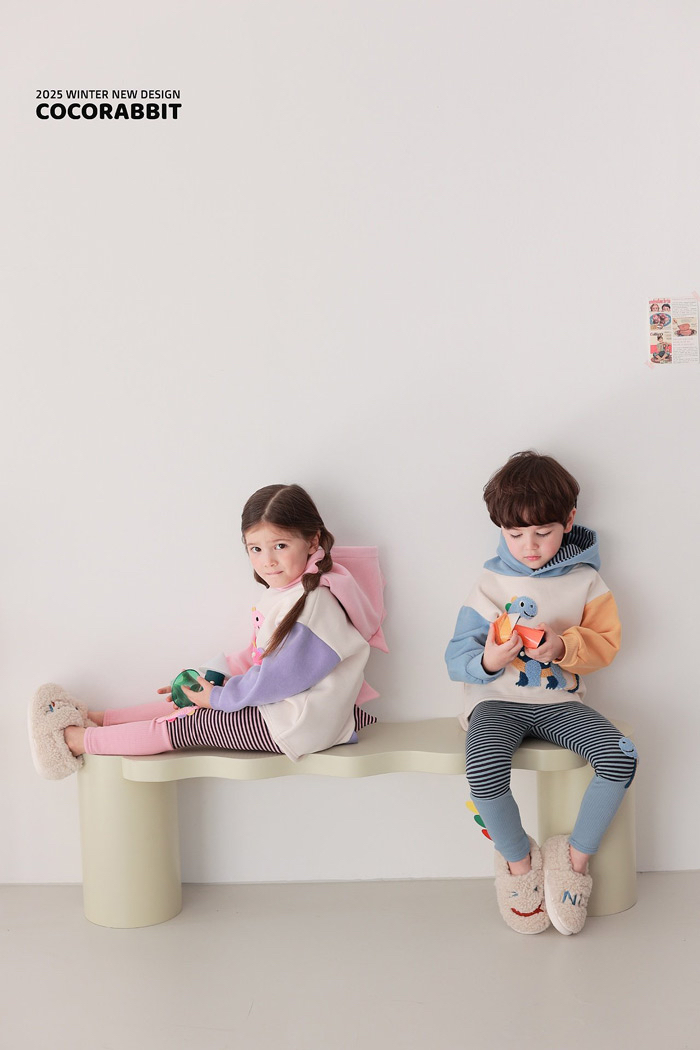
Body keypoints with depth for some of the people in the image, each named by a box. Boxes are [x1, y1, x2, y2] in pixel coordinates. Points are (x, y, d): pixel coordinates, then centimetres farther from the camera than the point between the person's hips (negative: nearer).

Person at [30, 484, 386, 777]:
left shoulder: (316, 603, -24)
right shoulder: (282, 592, 8)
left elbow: (279, 677, -23)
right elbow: (256, 658, 18)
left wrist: (218, 696, -12)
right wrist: (211, 680, 9)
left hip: (291, 725, -9)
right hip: (271, 703, 9)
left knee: (185, 725, -8)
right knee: (187, 702, 9)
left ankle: (78, 741, 2)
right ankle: (98, 719, 19)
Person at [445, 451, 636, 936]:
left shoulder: (584, 580, 5)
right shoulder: (491, 583, 0)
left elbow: (607, 643, 2)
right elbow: (456, 660, -4)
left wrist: (565, 646, -19)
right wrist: (487, 661, -27)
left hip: (560, 700, 2)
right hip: (498, 700, -2)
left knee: (621, 756, -24)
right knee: (484, 769, -32)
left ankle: (577, 855, 1)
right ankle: (519, 858, -1)